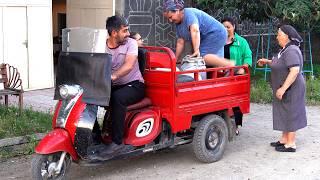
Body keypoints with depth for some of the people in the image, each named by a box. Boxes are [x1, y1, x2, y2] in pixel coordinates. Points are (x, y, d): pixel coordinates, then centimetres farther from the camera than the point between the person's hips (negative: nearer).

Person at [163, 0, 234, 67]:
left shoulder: (188, 13, -17)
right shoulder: (178, 24, 12)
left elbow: (195, 31, -32)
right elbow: (180, 42, 14)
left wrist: (196, 50, -40)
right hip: (207, 39, 10)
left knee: (203, 56, -27)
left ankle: (231, 65, -28)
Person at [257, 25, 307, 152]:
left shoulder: (291, 51, -21)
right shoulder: (286, 50, 11)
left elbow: (295, 70, -30)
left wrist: (283, 88, -30)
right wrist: (268, 62, 15)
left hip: (291, 89, -10)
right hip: (286, 89, 10)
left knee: (290, 114, -3)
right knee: (285, 113, 16)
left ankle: (291, 144, 5)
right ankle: (284, 139, 26)